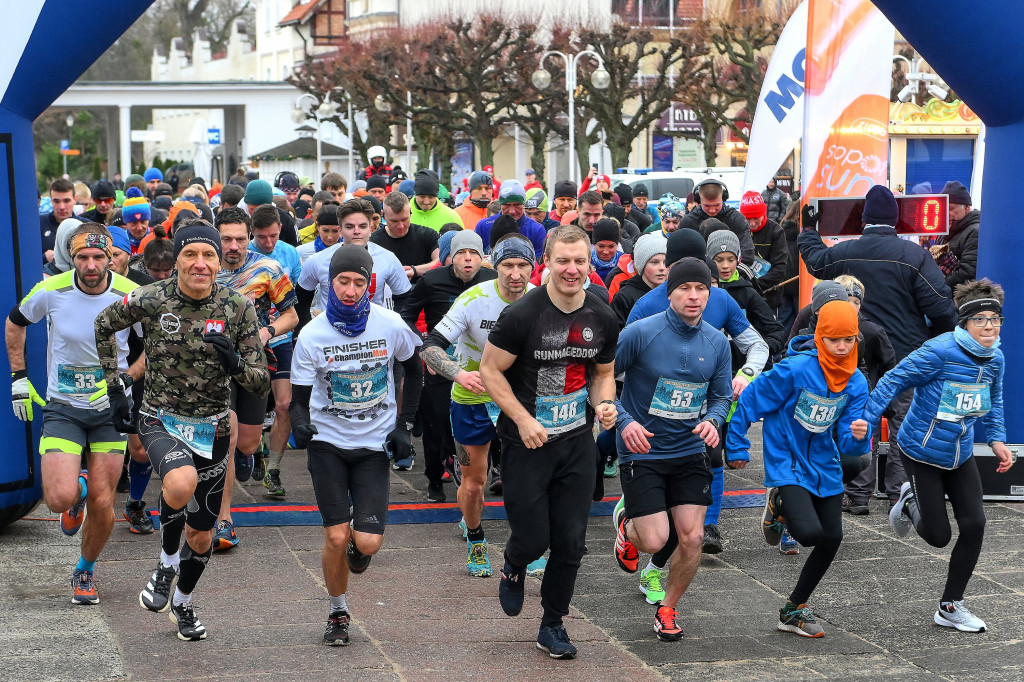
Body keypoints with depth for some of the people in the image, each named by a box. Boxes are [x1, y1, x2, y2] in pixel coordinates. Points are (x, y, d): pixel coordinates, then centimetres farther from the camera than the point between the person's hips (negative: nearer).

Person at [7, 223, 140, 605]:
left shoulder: (131, 296, -11)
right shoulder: (51, 291, -10)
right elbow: (15, 322, 11)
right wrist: (18, 376, 9)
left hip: (110, 408, 0)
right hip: (62, 408, 0)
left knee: (102, 504, -1)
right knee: (60, 499, -18)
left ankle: (86, 570, 26)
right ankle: (77, 490, 21)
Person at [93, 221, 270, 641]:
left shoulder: (239, 308, -10)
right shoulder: (149, 300, -12)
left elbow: (261, 385, -8)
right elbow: (104, 325, 9)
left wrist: (235, 363, -29)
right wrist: (114, 386, 6)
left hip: (212, 429, 2)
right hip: (161, 420, -2)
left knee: (201, 536, 12)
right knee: (181, 482, -36)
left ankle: (183, 603, 44)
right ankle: (167, 563, -6)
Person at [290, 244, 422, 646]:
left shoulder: (390, 325, -9)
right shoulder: (312, 334, -11)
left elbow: (413, 370, 10)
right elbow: (299, 397, -6)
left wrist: (404, 425, 4)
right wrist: (299, 423, -29)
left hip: (374, 445, 0)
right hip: (327, 443, 0)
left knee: (368, 543, -10)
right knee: (336, 538, -6)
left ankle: (357, 544, 29)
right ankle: (338, 614, 19)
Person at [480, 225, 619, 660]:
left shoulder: (603, 318, 0)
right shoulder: (522, 315, -16)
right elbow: (490, 370, -9)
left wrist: (604, 403, -7)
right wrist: (523, 420, -17)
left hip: (577, 443, 4)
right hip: (526, 443, -4)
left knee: (570, 543, 5)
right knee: (532, 539, -1)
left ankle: (553, 625, 24)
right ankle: (513, 569, 37)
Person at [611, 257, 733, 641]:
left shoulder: (717, 343, 0)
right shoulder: (641, 334, -13)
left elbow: (721, 395, 12)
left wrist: (713, 420, -10)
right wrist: (623, 420, -18)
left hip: (690, 451, 4)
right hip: (642, 451, -4)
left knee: (692, 537, -4)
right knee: (655, 541, -10)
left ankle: (668, 610, 22)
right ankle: (627, 522, 28)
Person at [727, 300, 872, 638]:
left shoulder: (856, 383, -4)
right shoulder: (795, 370, -21)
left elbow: (846, 442, -4)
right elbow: (750, 401, -11)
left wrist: (859, 436, -28)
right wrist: (736, 447, -5)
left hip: (824, 467, 6)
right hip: (787, 465, -6)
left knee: (832, 539, 7)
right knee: (810, 532, -23)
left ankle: (795, 610, 26)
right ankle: (779, 504, 13)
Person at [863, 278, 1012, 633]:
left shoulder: (995, 358, -2)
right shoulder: (939, 352, -23)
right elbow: (893, 381, -18)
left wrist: (996, 439, 6)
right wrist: (865, 421, -24)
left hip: (961, 455, 6)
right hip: (922, 453, -6)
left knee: (974, 525, -3)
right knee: (938, 536, -1)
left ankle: (950, 607, 13)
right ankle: (910, 501, 36)